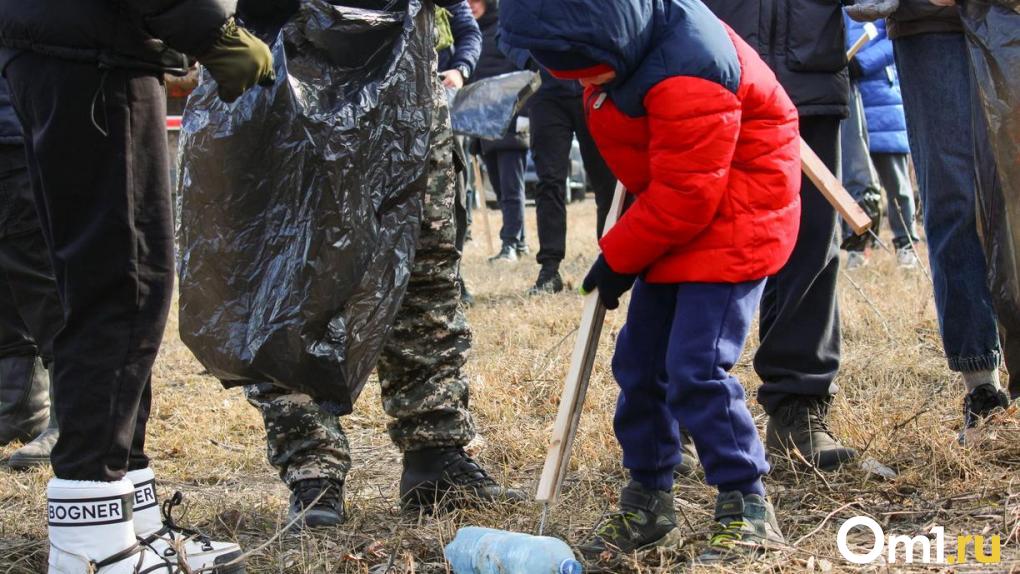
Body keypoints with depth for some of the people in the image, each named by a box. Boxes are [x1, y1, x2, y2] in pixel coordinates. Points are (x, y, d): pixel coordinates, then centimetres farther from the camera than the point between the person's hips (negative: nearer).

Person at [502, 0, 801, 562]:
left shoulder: (687, 75, -30)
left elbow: (684, 197, -25)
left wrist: (618, 259, -14)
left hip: (732, 225, -9)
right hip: (672, 226, 9)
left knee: (695, 368, -15)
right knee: (638, 362, 10)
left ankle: (747, 509, -2)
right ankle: (647, 504, 23)